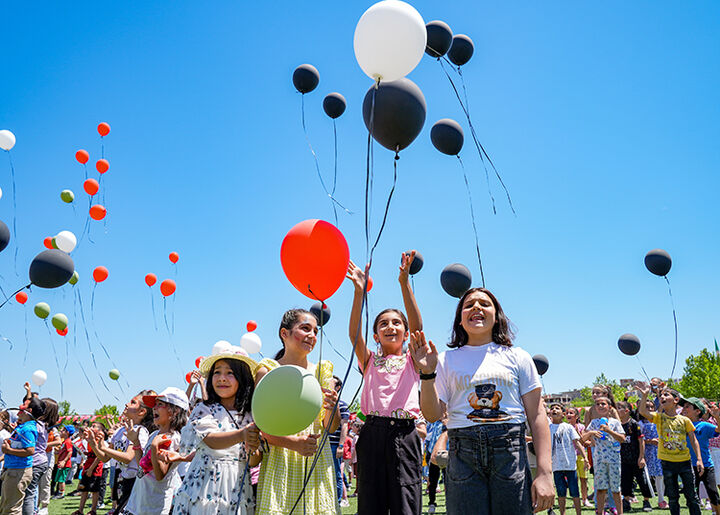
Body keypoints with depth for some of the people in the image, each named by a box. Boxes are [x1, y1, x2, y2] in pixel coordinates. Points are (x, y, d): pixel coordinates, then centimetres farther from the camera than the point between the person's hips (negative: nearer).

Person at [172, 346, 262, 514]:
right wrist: (242, 434, -34)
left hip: (236, 493, 2)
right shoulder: (203, 409, -2)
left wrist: (253, 450, -19)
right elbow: (211, 441, -19)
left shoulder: (250, 417, 4)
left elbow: (253, 463, 3)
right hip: (204, 488, -2)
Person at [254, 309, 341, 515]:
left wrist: (331, 409, -14)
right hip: (281, 462, -3)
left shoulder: (322, 371, 9)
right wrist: (294, 443, -20)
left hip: (317, 463, 3)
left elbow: (331, 428, 7)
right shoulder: (268, 371, -1)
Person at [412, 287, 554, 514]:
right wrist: (427, 373, -10)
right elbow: (433, 415, 4)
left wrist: (545, 473, -4)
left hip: (510, 452, 0)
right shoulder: (446, 359, 9)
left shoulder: (517, 357, 9)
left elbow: (537, 416, 4)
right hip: (463, 454, 0)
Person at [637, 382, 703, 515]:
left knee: (691, 495, 8)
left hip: (685, 461, 1)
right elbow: (643, 411, -21)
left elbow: (693, 440, 5)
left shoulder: (684, 420, 0)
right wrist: (644, 395, -33)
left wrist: (699, 459, -3)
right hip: (667, 462, 0)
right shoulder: (659, 417, -2)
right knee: (673, 497, 8)